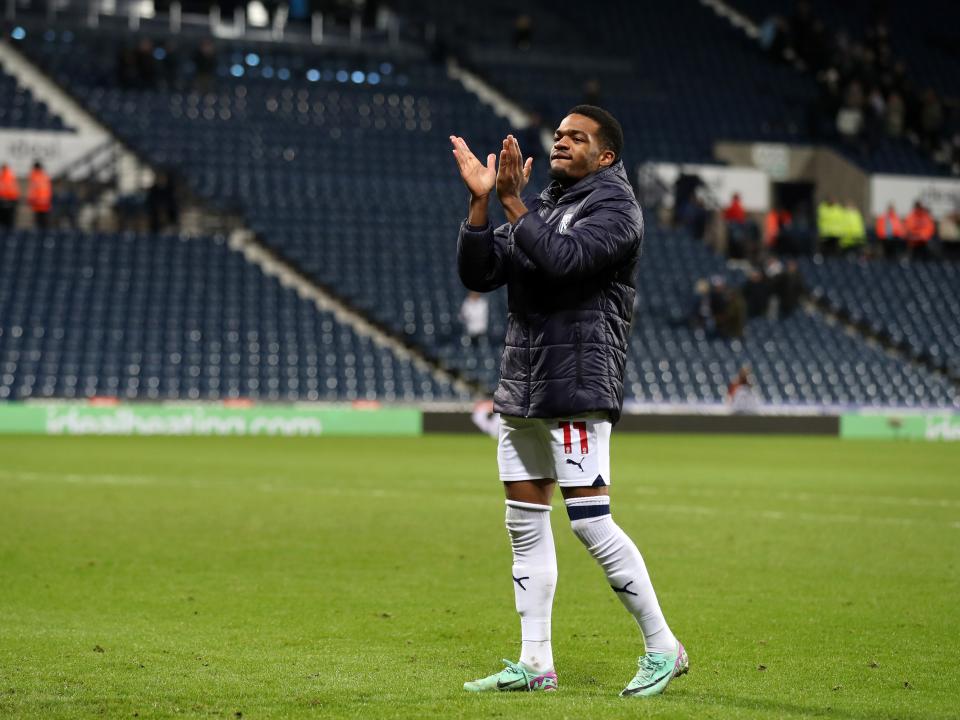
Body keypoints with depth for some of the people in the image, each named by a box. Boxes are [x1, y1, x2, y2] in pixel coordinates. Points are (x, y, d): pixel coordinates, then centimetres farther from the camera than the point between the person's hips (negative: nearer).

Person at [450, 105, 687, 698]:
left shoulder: (616, 207, -6)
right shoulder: (541, 208, 18)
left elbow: (563, 258, -24)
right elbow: (478, 274, 9)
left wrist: (513, 202, -19)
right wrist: (481, 202, -1)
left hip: (578, 386, -8)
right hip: (522, 387, 8)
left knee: (591, 520, -13)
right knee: (526, 525, 8)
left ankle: (663, 649, -3)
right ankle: (536, 664, 14)